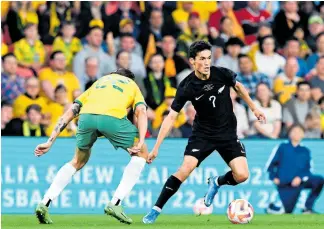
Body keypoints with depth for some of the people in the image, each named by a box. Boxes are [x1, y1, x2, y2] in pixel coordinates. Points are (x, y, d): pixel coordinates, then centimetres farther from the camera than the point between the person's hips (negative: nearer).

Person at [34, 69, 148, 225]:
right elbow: (141, 112, 12)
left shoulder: (99, 82, 40)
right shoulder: (132, 84, 34)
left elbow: (70, 113, 31)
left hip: (86, 116, 3)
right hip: (113, 117, -3)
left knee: (78, 162, 29)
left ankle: (45, 203, 16)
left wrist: (50, 142, 27)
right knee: (141, 154, 21)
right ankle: (115, 203, 8)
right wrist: (141, 142, 1)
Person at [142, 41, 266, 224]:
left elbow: (239, 87, 10)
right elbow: (171, 117, -14)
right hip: (203, 134, -2)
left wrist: (254, 109, 17)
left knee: (242, 175, -15)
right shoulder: (186, 87, -17)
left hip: (228, 134, 2)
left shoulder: (222, 74, -14)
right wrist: (156, 148, -17)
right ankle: (156, 210, -10)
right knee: (185, 169, -22)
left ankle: (217, 183, 20)